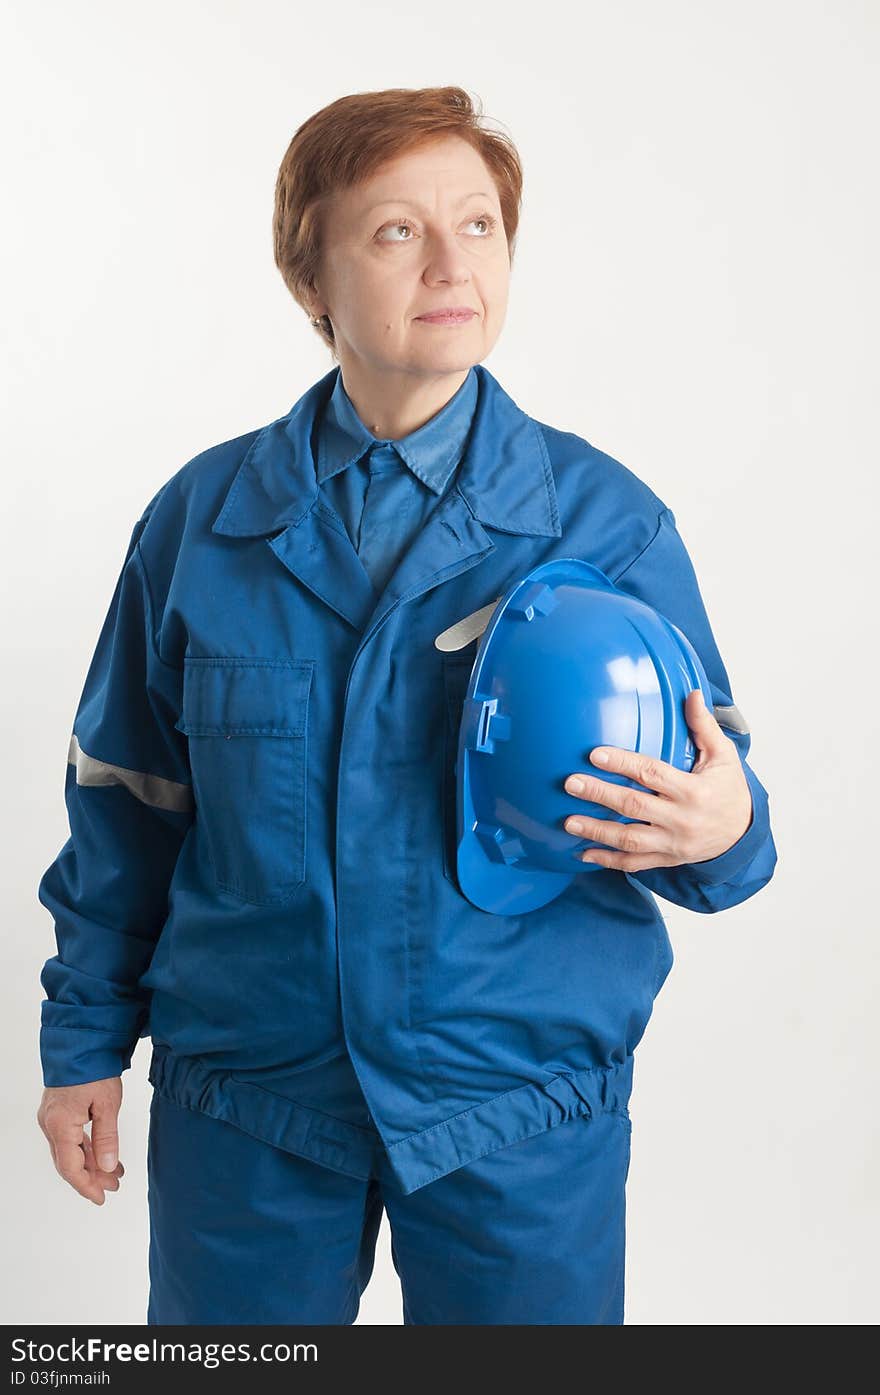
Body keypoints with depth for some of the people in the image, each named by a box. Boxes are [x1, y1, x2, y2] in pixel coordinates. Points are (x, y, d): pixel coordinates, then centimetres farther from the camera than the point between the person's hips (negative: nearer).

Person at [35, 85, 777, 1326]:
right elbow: (125, 798, 6)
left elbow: (704, 799, -1)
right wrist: (86, 1039, 9)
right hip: (244, 1095, 2)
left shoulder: (608, 521, -7)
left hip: (525, 1099, -1)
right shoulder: (203, 516, -2)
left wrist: (722, 830, -25)